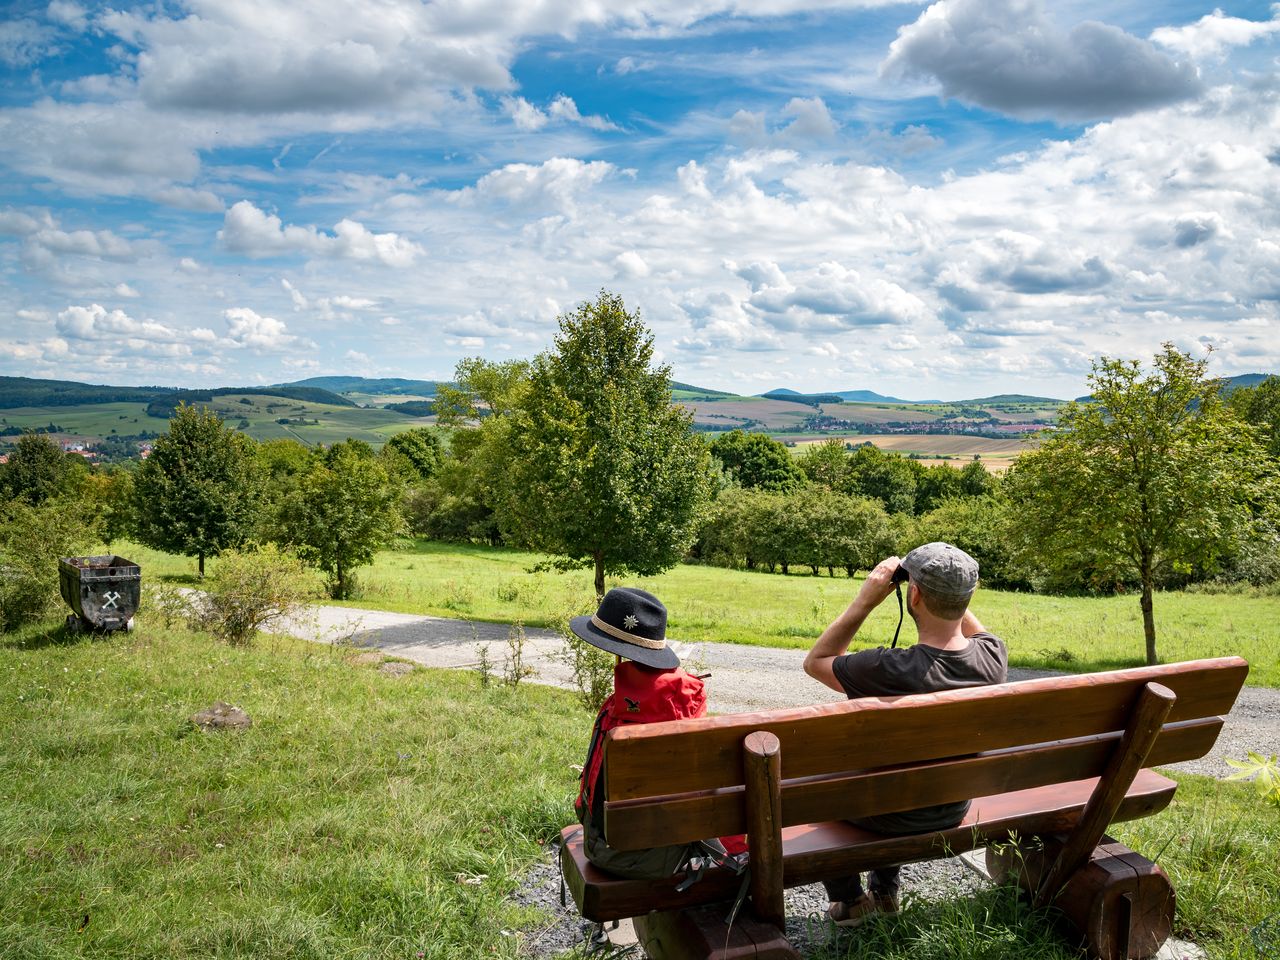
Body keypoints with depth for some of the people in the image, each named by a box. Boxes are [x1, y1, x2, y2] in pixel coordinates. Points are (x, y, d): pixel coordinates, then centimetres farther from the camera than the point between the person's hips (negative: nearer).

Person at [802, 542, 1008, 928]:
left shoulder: (887, 670, -37)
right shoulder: (993, 659, -22)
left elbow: (815, 661, -17)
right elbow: (976, 632, 6)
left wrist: (865, 600, -22)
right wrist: (950, 593, -6)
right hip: (953, 809, 5)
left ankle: (847, 899, 34)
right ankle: (885, 889, 44)